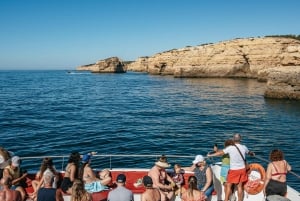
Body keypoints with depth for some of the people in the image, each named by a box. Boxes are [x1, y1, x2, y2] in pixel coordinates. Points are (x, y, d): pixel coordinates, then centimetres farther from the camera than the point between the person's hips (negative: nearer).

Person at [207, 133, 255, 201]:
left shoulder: (230, 148, -14)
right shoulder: (244, 147, 0)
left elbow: (220, 152, -9)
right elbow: (249, 152, 22)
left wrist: (210, 155, 3)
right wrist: (252, 154, 47)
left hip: (233, 170, -4)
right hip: (242, 169, 4)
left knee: (228, 185, 7)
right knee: (240, 186, 10)